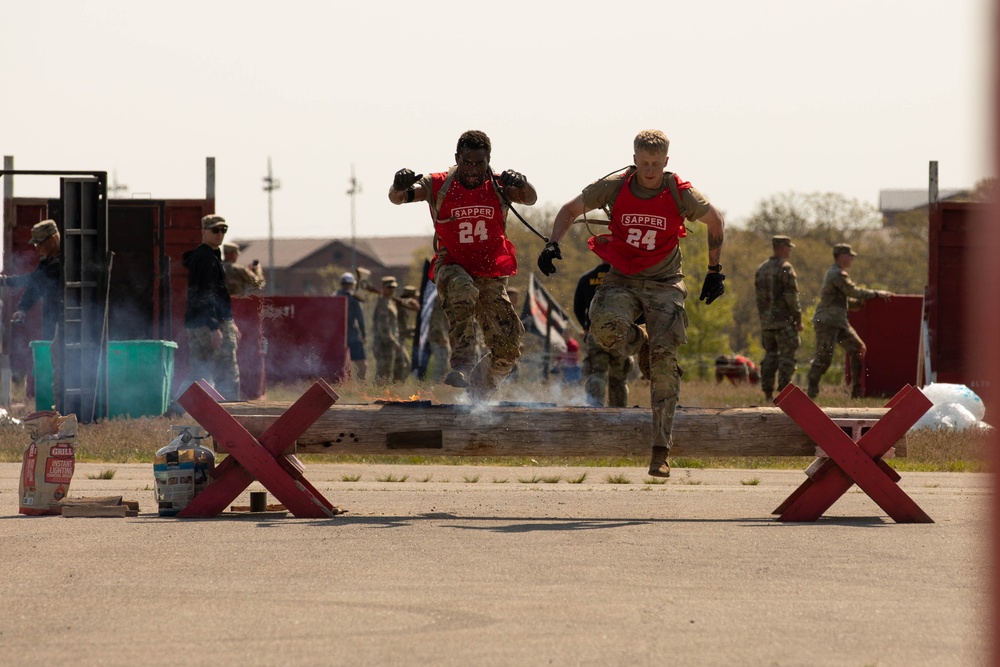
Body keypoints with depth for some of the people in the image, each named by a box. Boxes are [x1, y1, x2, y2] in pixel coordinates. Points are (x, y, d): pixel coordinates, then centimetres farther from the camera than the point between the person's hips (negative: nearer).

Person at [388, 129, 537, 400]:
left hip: (491, 278, 2)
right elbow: (397, 197, -15)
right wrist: (400, 187, -39)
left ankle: (478, 393, 21)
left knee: (507, 348, -6)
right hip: (453, 268, -2)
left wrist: (521, 185, -41)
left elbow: (530, 198, -18)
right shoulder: (438, 185, -5)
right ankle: (462, 364, -44)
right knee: (462, 289, -39)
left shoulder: (499, 186, -1)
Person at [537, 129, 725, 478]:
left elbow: (716, 221, 8)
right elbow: (570, 210, 5)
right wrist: (553, 243, -12)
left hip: (663, 283, -1)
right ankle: (640, 343, 6)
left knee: (665, 360, -14)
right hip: (622, 279, 1)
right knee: (605, 325, -33)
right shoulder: (614, 187, -8)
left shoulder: (681, 194, -10)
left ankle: (661, 451, -11)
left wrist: (714, 272, 9)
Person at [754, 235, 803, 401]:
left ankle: (768, 393, 8)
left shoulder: (762, 269, 12)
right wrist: (798, 319, -8)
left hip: (766, 320, 7)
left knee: (770, 355, 11)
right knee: (787, 356, -4)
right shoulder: (785, 268, -11)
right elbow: (791, 297, -15)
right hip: (784, 319, -7)